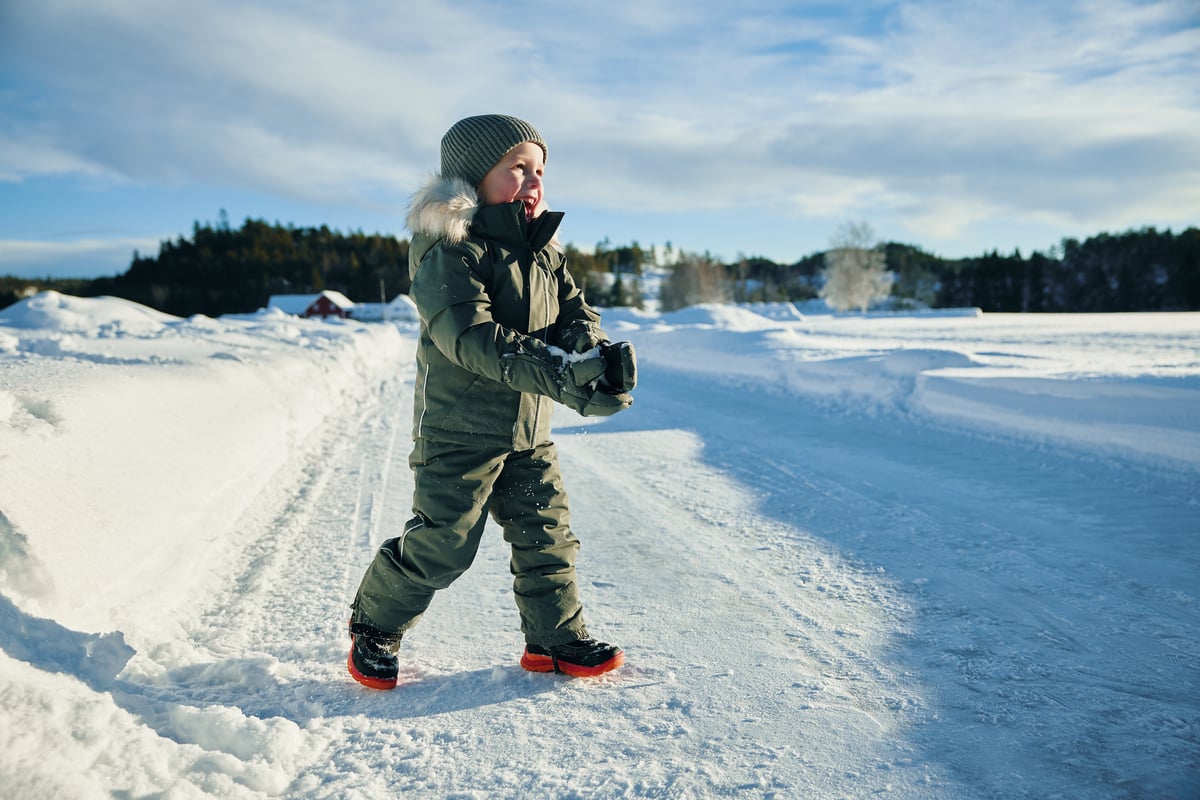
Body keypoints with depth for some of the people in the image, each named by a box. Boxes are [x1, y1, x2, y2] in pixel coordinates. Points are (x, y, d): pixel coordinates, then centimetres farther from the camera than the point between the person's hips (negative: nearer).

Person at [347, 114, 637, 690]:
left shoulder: (543, 248, 11)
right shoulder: (450, 247, -14)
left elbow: (574, 312, 4)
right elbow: (470, 335, -27)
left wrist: (601, 352, -21)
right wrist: (559, 374, -36)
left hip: (530, 431, 7)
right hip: (461, 426, -7)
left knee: (547, 534, 9)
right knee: (440, 545, -2)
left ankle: (556, 639, 26)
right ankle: (374, 625, 23)